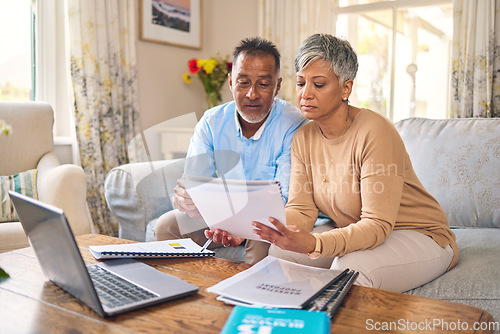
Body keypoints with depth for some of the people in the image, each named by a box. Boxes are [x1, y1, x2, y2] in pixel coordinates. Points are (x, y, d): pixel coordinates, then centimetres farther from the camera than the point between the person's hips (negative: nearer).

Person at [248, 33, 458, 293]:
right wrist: (259, 227, -29)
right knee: (280, 252, -12)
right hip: (352, 232, 6)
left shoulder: (375, 132, -26)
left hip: (419, 235, -6)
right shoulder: (304, 137, -3)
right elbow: (301, 209, -8)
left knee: (348, 268, -34)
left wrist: (313, 243, -45)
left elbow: (377, 225, -29)